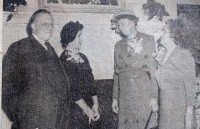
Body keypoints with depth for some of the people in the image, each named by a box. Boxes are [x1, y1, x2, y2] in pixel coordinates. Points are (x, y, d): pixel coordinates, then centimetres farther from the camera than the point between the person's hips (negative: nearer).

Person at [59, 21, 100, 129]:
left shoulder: (83, 57, 10)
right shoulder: (63, 60, -12)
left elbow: (91, 82, 10)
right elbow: (71, 90, -15)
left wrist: (95, 105, 2)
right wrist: (87, 109, -11)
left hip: (87, 110, 6)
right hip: (73, 111, -6)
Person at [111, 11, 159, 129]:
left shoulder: (148, 40, 1)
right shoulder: (119, 45, 13)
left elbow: (154, 69, -3)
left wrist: (154, 97, -9)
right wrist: (115, 98, 12)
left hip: (144, 95, -4)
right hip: (124, 96, 4)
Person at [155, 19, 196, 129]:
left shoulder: (184, 55, -12)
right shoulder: (165, 55, 9)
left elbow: (190, 85, -13)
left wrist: (189, 110, -14)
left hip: (179, 107, -7)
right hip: (165, 105, 7)